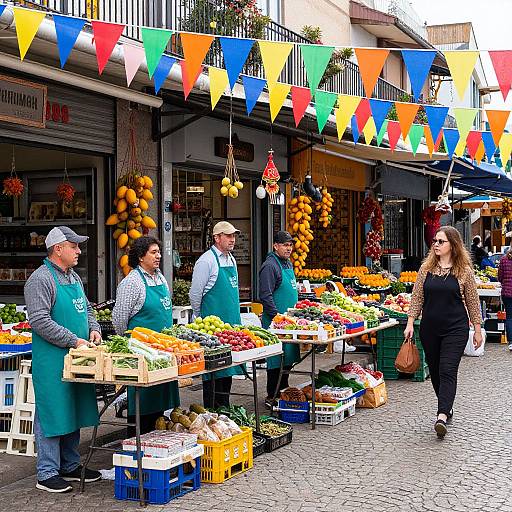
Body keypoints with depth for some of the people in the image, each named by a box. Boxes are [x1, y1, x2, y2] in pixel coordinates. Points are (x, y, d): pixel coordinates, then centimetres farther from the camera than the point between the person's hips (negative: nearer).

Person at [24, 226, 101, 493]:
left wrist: (94, 329, 6)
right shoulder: (40, 279, -13)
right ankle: (47, 474, 6)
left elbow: (86, 308, 26)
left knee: (74, 413, 15)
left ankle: (71, 466, 27)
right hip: (52, 360, -9)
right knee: (52, 415, -2)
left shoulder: (74, 277, 15)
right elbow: (40, 321, -20)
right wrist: (74, 341, -20)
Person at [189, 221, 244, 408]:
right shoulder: (206, 261, -12)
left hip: (231, 322, 8)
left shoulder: (231, 260, 14)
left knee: (228, 365, 11)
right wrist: (202, 320, -1)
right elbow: (195, 294, -10)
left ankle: (224, 407, 20)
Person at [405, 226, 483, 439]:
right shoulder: (426, 268, 5)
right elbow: (417, 298, 7)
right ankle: (446, 407, 28)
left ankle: (442, 416, -19)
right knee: (435, 371, 11)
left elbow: (472, 302, 3)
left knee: (447, 371, -12)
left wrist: (477, 330, 5)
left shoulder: (464, 271, -2)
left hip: (455, 328, -4)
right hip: (429, 328, 4)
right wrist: (410, 323, 0)